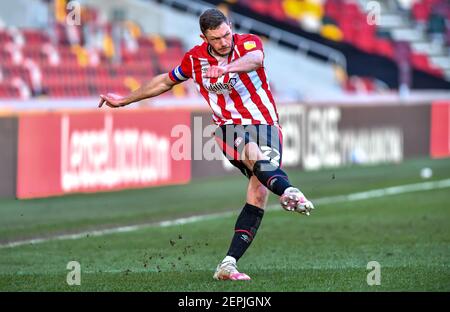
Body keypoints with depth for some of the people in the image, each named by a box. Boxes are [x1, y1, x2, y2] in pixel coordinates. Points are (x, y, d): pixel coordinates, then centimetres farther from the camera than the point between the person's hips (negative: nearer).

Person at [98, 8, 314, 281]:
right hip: (230, 127, 0)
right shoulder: (195, 59, 2)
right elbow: (166, 81, 22)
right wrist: (125, 100, 30)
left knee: (258, 195, -14)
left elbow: (254, 59, -34)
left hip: (265, 124, 0)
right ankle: (288, 191, -66)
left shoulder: (249, 43, -7)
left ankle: (228, 264, -15)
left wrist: (227, 68, -55)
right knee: (254, 155, -36)